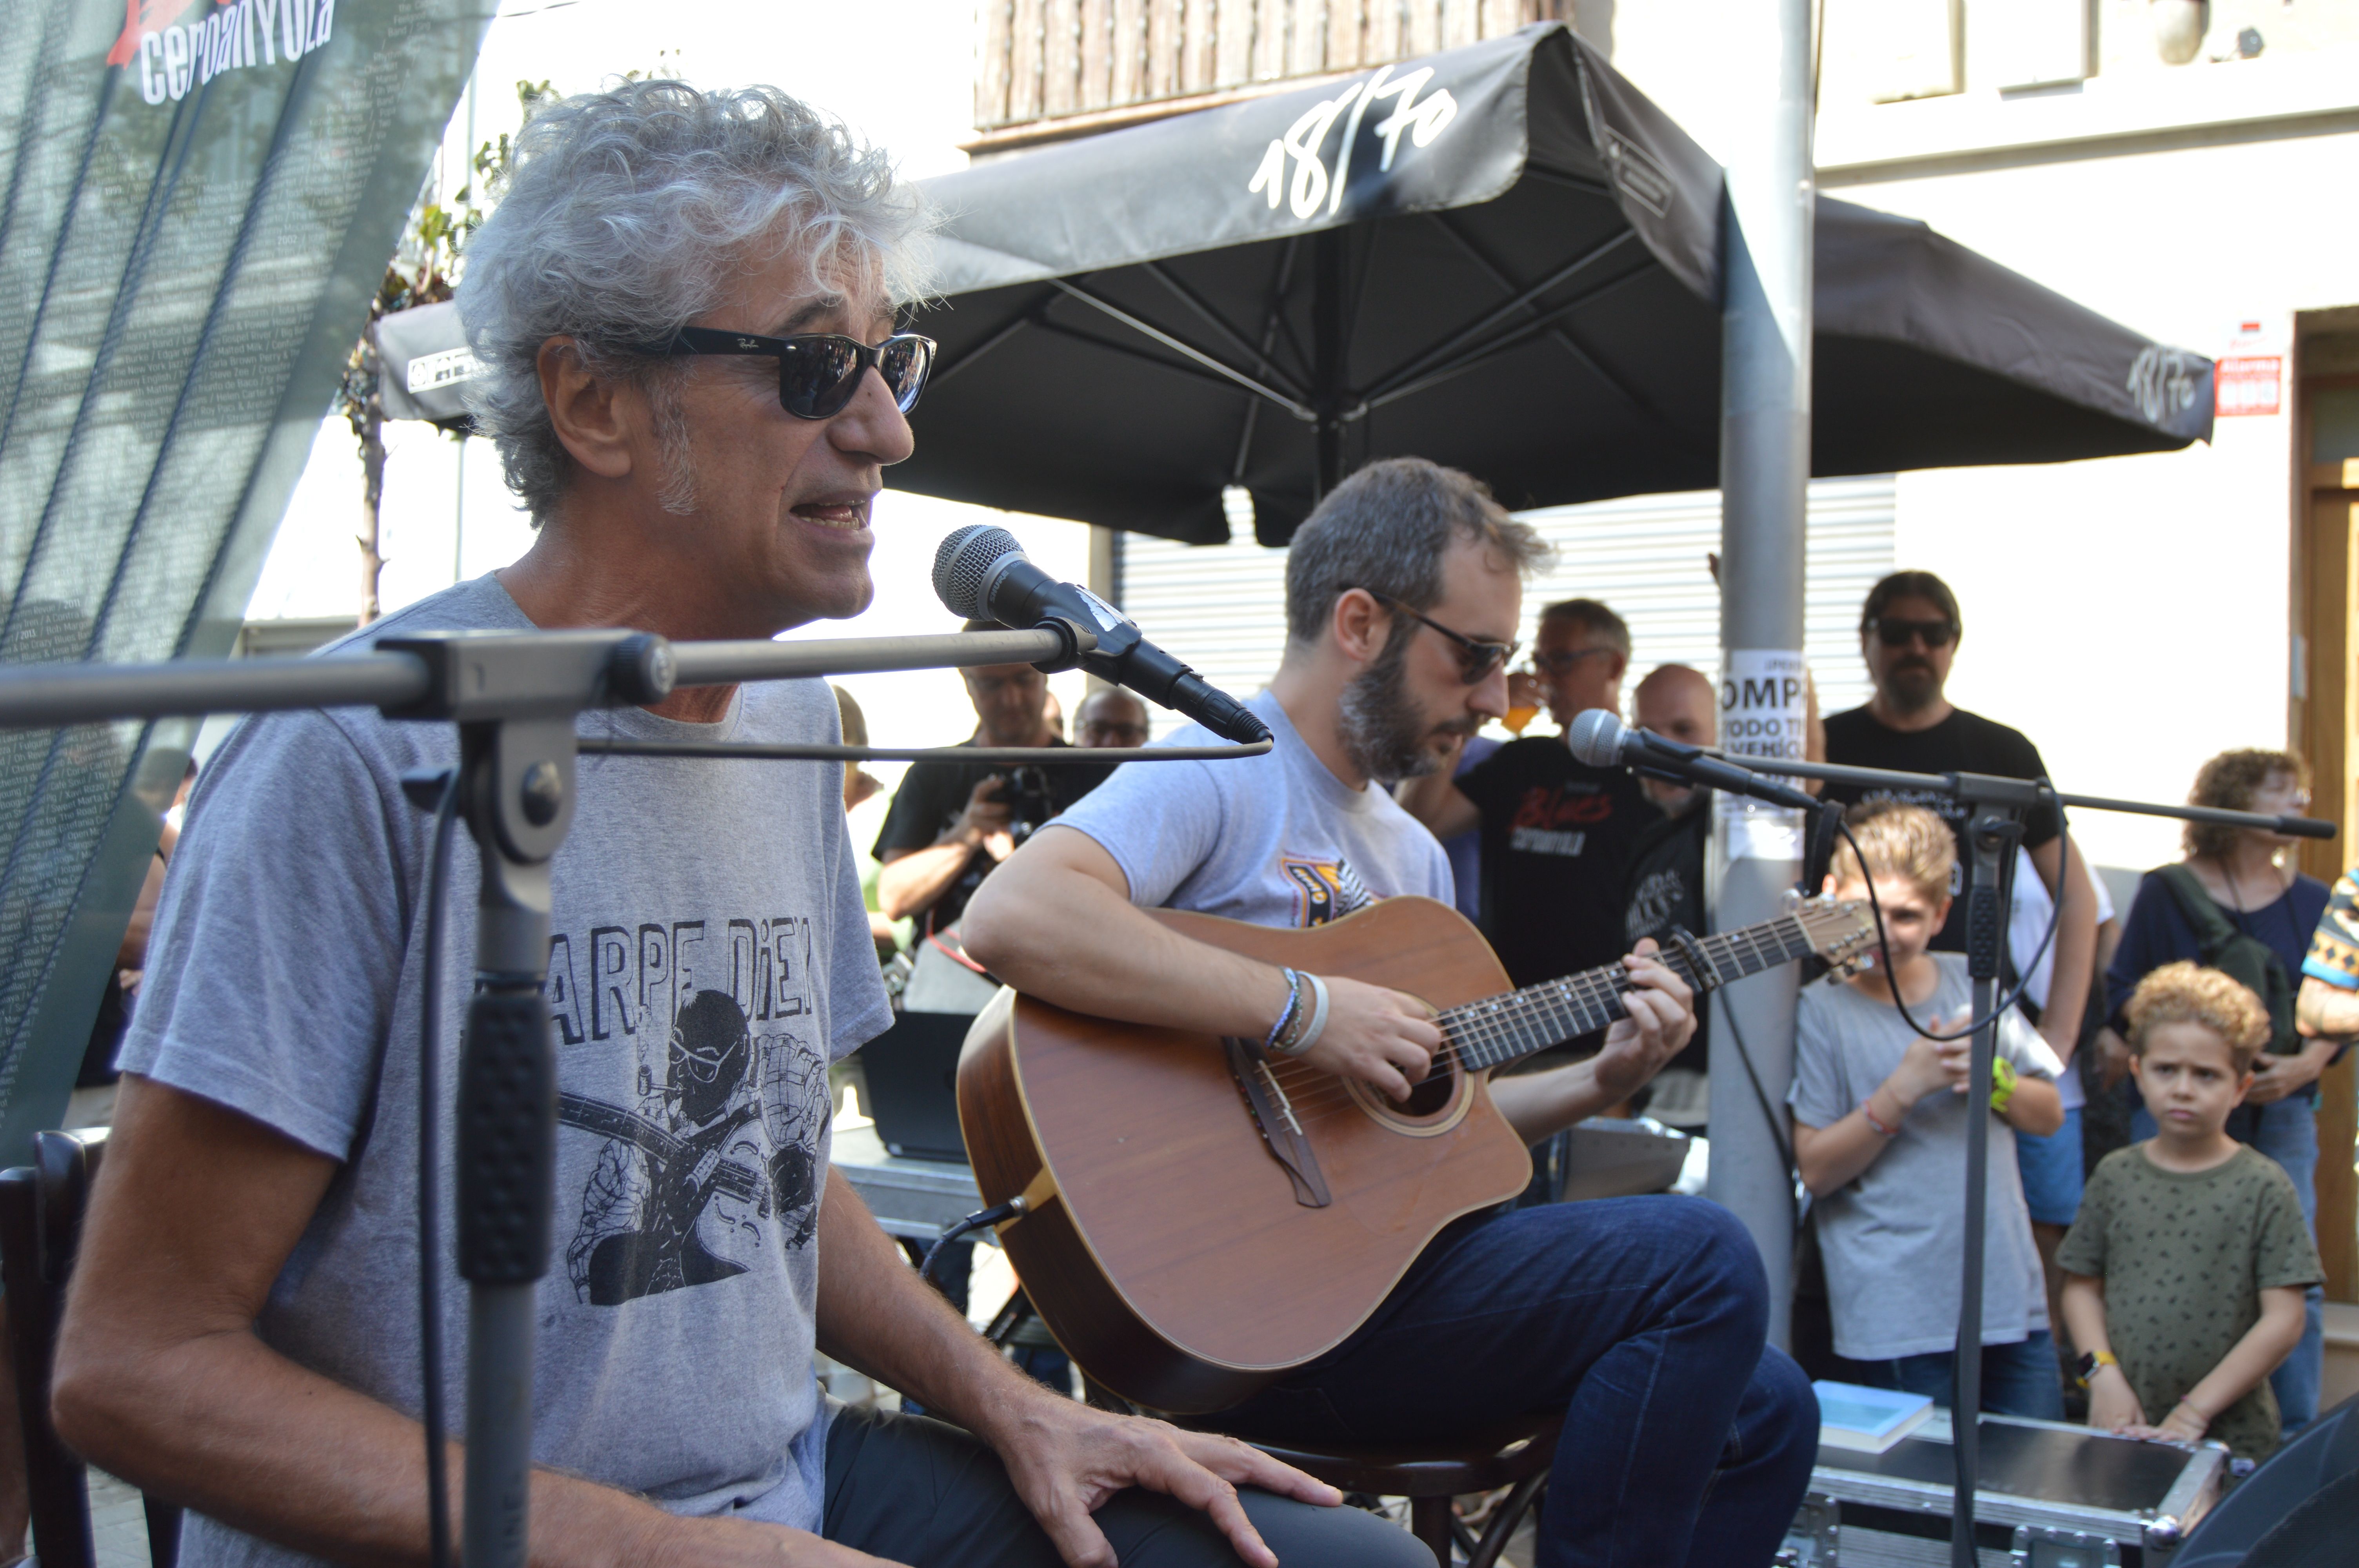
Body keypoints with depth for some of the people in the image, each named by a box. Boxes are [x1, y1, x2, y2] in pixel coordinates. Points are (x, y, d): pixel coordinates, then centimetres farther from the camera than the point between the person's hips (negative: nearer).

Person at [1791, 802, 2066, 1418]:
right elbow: (1817, 1170, -8)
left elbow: (2049, 1115, 15)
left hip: (2013, 1300, 5)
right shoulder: (1822, 1010, -4)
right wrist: (1903, 1090, -17)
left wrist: (1990, 1076, -5)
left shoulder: (1972, 981, 10)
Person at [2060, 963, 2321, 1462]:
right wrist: (2103, 1374, -7)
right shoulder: (2116, 1175, 5)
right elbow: (2082, 1285, 9)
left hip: (2229, 1437, -2)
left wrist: (2197, 1409, -12)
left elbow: (2283, 1321, -8)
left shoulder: (2263, 1188, -5)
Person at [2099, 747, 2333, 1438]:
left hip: (2282, 1115, 3)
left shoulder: (2312, 903, 11)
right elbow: (2124, 993, 3)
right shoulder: (2166, 891, 3)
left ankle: (2298, 1439, 8)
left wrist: (2302, 1067, -7)